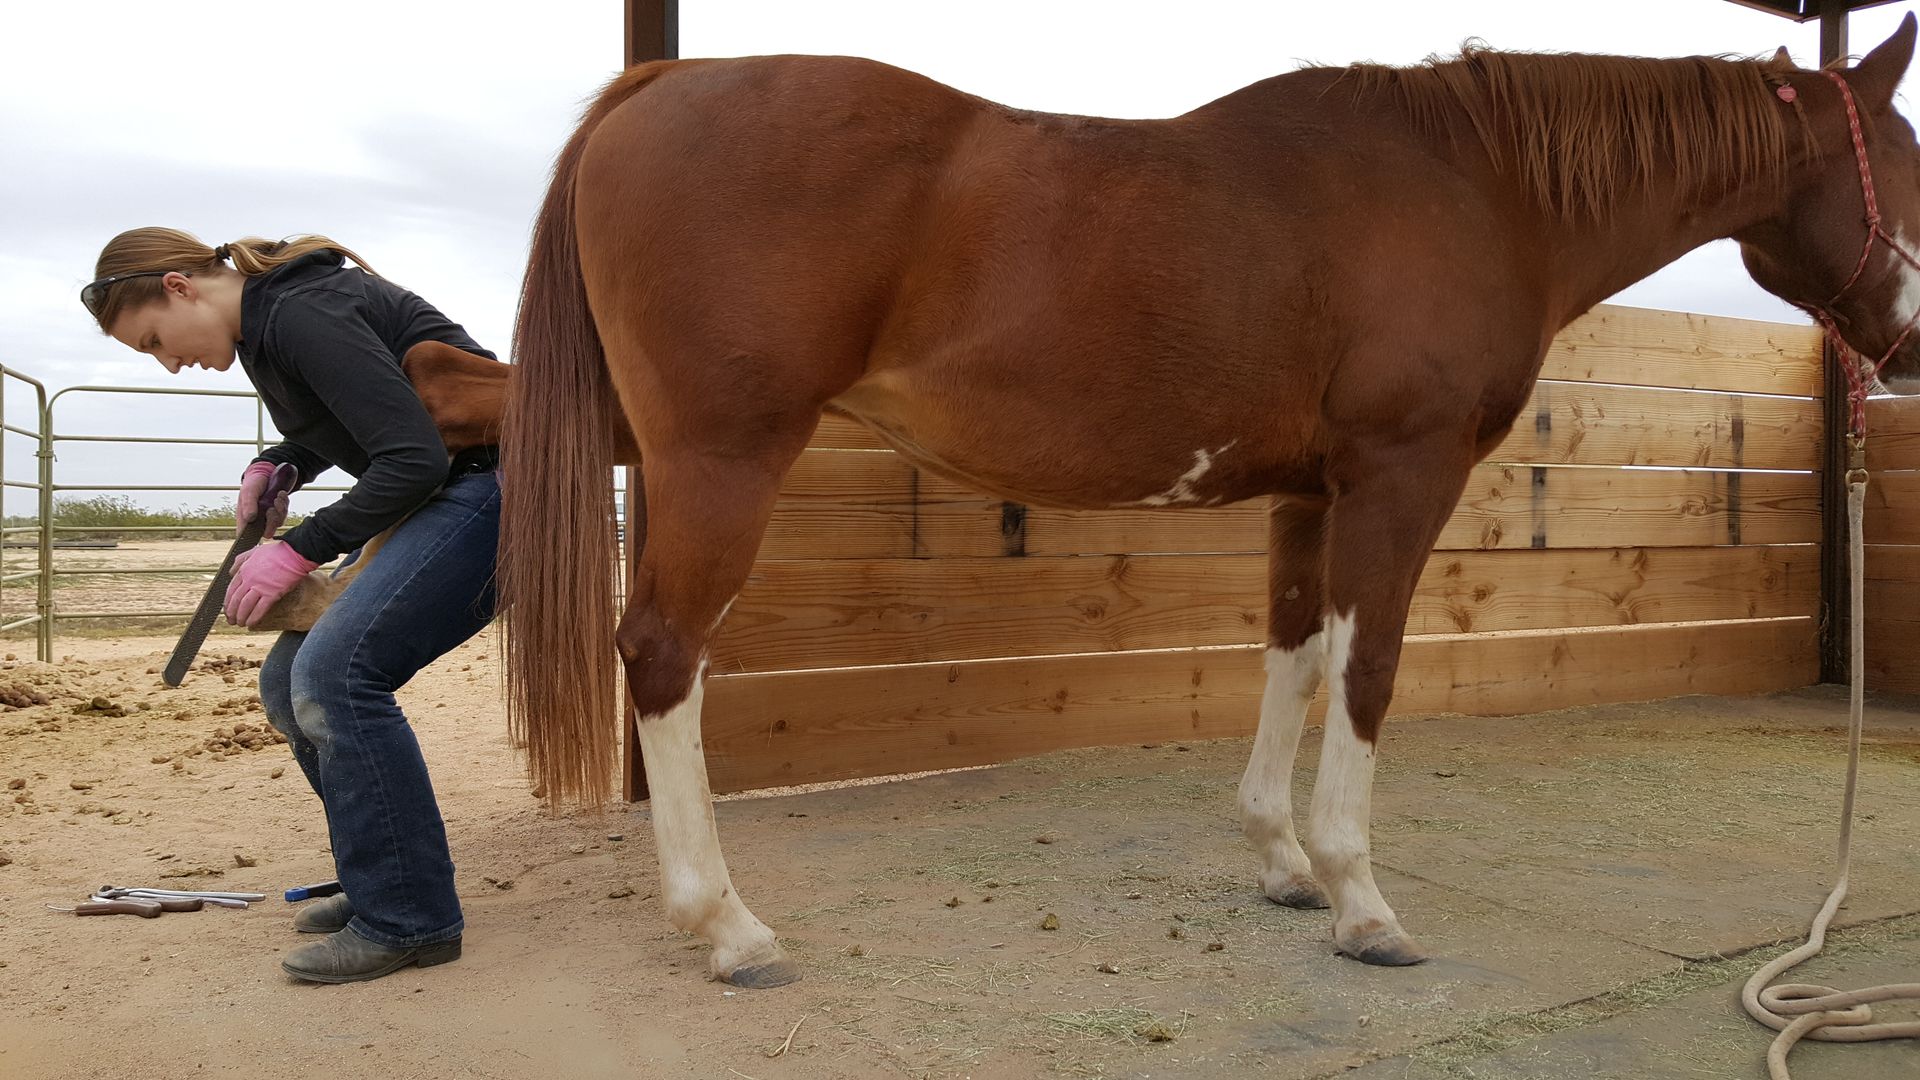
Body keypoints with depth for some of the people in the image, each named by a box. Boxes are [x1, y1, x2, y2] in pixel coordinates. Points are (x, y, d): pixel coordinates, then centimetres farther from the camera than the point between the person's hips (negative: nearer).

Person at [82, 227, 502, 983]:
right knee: (289, 682, 9)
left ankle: (409, 920, -11)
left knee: (335, 673, -22)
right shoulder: (266, 321, 12)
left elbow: (414, 458, -23)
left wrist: (302, 549, -18)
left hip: (488, 488, -10)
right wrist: (273, 467, 9)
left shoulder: (303, 316, -18)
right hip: (435, 502, 10)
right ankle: (383, 883, 18)